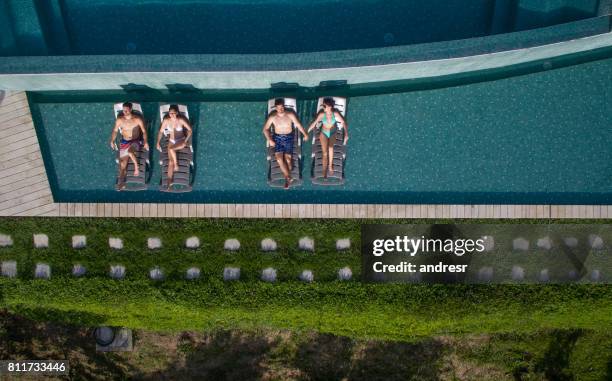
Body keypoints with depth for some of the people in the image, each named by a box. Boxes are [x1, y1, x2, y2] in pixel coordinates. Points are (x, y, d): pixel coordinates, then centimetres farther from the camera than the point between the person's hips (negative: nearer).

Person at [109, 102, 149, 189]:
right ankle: (121, 182, 0)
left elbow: (144, 131, -5)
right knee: (123, 162, -6)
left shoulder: (138, 119, -9)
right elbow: (115, 131, 6)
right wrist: (112, 141, -7)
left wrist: (145, 142, -19)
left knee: (129, 152, -35)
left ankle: (136, 167, -14)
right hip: (125, 142, 2)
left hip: (136, 141, -2)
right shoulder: (119, 120, -4)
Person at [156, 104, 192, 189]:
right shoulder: (166, 120, -9)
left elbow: (190, 130, -12)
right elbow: (161, 132, -1)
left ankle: (176, 164, -11)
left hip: (181, 141, -3)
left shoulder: (181, 120, -17)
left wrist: (185, 141, -19)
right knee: (170, 161, -6)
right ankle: (169, 181, -3)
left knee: (170, 149, -34)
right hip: (171, 141, 3)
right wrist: (158, 143, -9)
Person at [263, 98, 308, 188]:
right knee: (279, 158, -21)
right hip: (277, 138, 1)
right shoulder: (272, 117, -3)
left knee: (287, 158, -18)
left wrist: (305, 134, -11)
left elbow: (298, 125, 0)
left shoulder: (290, 115, -4)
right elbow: (265, 129, 0)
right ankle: (289, 177, -14)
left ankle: (287, 178, -1)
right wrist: (270, 140, -14)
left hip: (288, 137, 0)